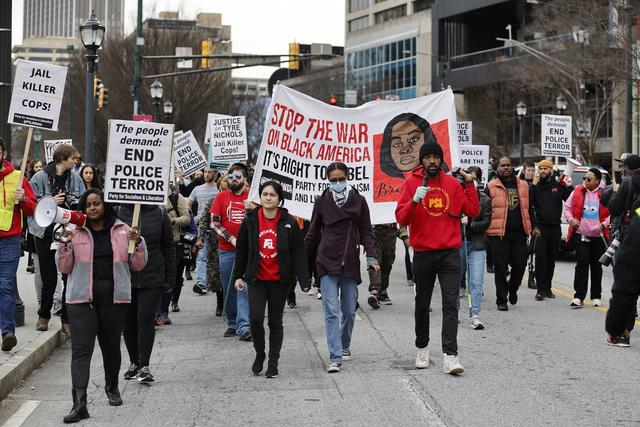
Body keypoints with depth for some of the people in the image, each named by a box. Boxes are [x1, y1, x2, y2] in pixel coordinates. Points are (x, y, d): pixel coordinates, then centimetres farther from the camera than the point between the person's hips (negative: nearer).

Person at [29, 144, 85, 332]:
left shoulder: (76, 179, 7)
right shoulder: (40, 177, -4)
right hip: (46, 233, -2)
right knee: (49, 279, 4)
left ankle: (67, 320, 11)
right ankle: (44, 315, 24)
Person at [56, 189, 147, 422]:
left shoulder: (122, 231, 6)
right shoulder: (76, 232, 5)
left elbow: (137, 265, 8)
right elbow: (64, 268, 5)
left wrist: (138, 243, -9)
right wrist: (65, 243, -10)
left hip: (114, 297, 1)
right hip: (82, 298, -1)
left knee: (111, 346, 13)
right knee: (81, 348, -10)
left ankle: (112, 387, 39)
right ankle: (79, 403, -16)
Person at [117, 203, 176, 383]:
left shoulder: (159, 214, 2)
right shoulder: (119, 213, 1)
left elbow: (169, 248, 7)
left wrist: (170, 279, 4)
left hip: (152, 279, -1)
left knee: (146, 320, -6)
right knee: (129, 321, 10)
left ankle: (144, 366, -2)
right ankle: (134, 362, 24)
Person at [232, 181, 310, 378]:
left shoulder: (289, 222, -2)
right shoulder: (250, 220, 1)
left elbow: (298, 253, -2)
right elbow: (241, 250, 9)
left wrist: (304, 280, -8)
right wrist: (238, 276, 6)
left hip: (280, 280, 0)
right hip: (257, 280, 0)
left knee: (275, 321, 7)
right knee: (255, 318, -12)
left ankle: (273, 362, 19)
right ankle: (259, 354, 13)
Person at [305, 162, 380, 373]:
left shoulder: (358, 201, 5)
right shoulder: (322, 201, 3)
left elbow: (366, 232, 6)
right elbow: (313, 233, 10)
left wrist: (371, 256, -7)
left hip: (350, 262, 2)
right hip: (327, 262, -1)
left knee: (349, 310, 8)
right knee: (332, 311, -8)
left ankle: (345, 346, 32)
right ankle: (335, 357, -10)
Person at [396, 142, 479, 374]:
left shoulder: (452, 183, 6)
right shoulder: (411, 183, 0)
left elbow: (473, 211, 6)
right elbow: (401, 218, -8)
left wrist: (469, 184, -1)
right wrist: (414, 200, -23)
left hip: (450, 253, 1)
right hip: (423, 254, 0)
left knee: (451, 304, -8)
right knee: (422, 304, 12)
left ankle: (450, 355, -11)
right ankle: (422, 348, 30)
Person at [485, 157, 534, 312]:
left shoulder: (523, 185, 13)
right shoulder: (491, 187, 3)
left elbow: (528, 207, 19)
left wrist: (533, 226, 14)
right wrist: (484, 229, -2)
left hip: (519, 232, 3)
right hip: (498, 233, -3)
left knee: (520, 264, 3)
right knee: (500, 268, -1)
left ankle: (513, 289, 32)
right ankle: (501, 300, 7)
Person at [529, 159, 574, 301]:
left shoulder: (559, 186, 7)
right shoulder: (535, 186, 3)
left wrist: (569, 187, -8)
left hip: (555, 227, 3)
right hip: (540, 227, -3)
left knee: (551, 259, 10)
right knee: (540, 258, -11)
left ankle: (547, 288, 19)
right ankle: (540, 289, -9)